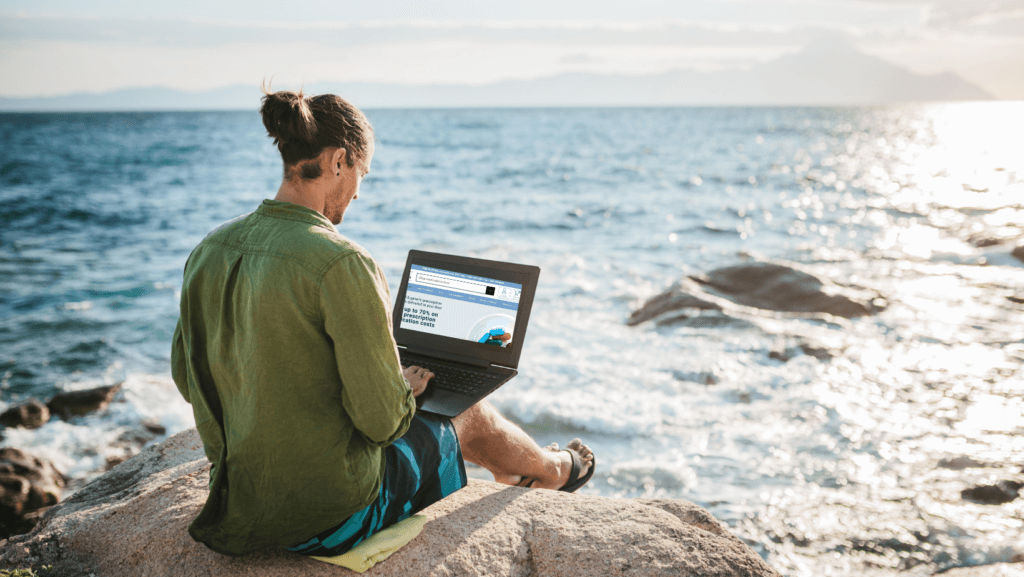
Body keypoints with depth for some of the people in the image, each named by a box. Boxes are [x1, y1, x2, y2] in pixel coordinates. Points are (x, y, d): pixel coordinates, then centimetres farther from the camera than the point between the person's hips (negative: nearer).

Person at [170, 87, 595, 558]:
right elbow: (381, 418, -24)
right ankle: (552, 470, 52)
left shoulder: (209, 250, -4)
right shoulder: (342, 264, -27)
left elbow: (187, 378, 8)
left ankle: (512, 474, 57)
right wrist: (405, 389, 1)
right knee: (470, 413, 19)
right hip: (330, 519, -7)